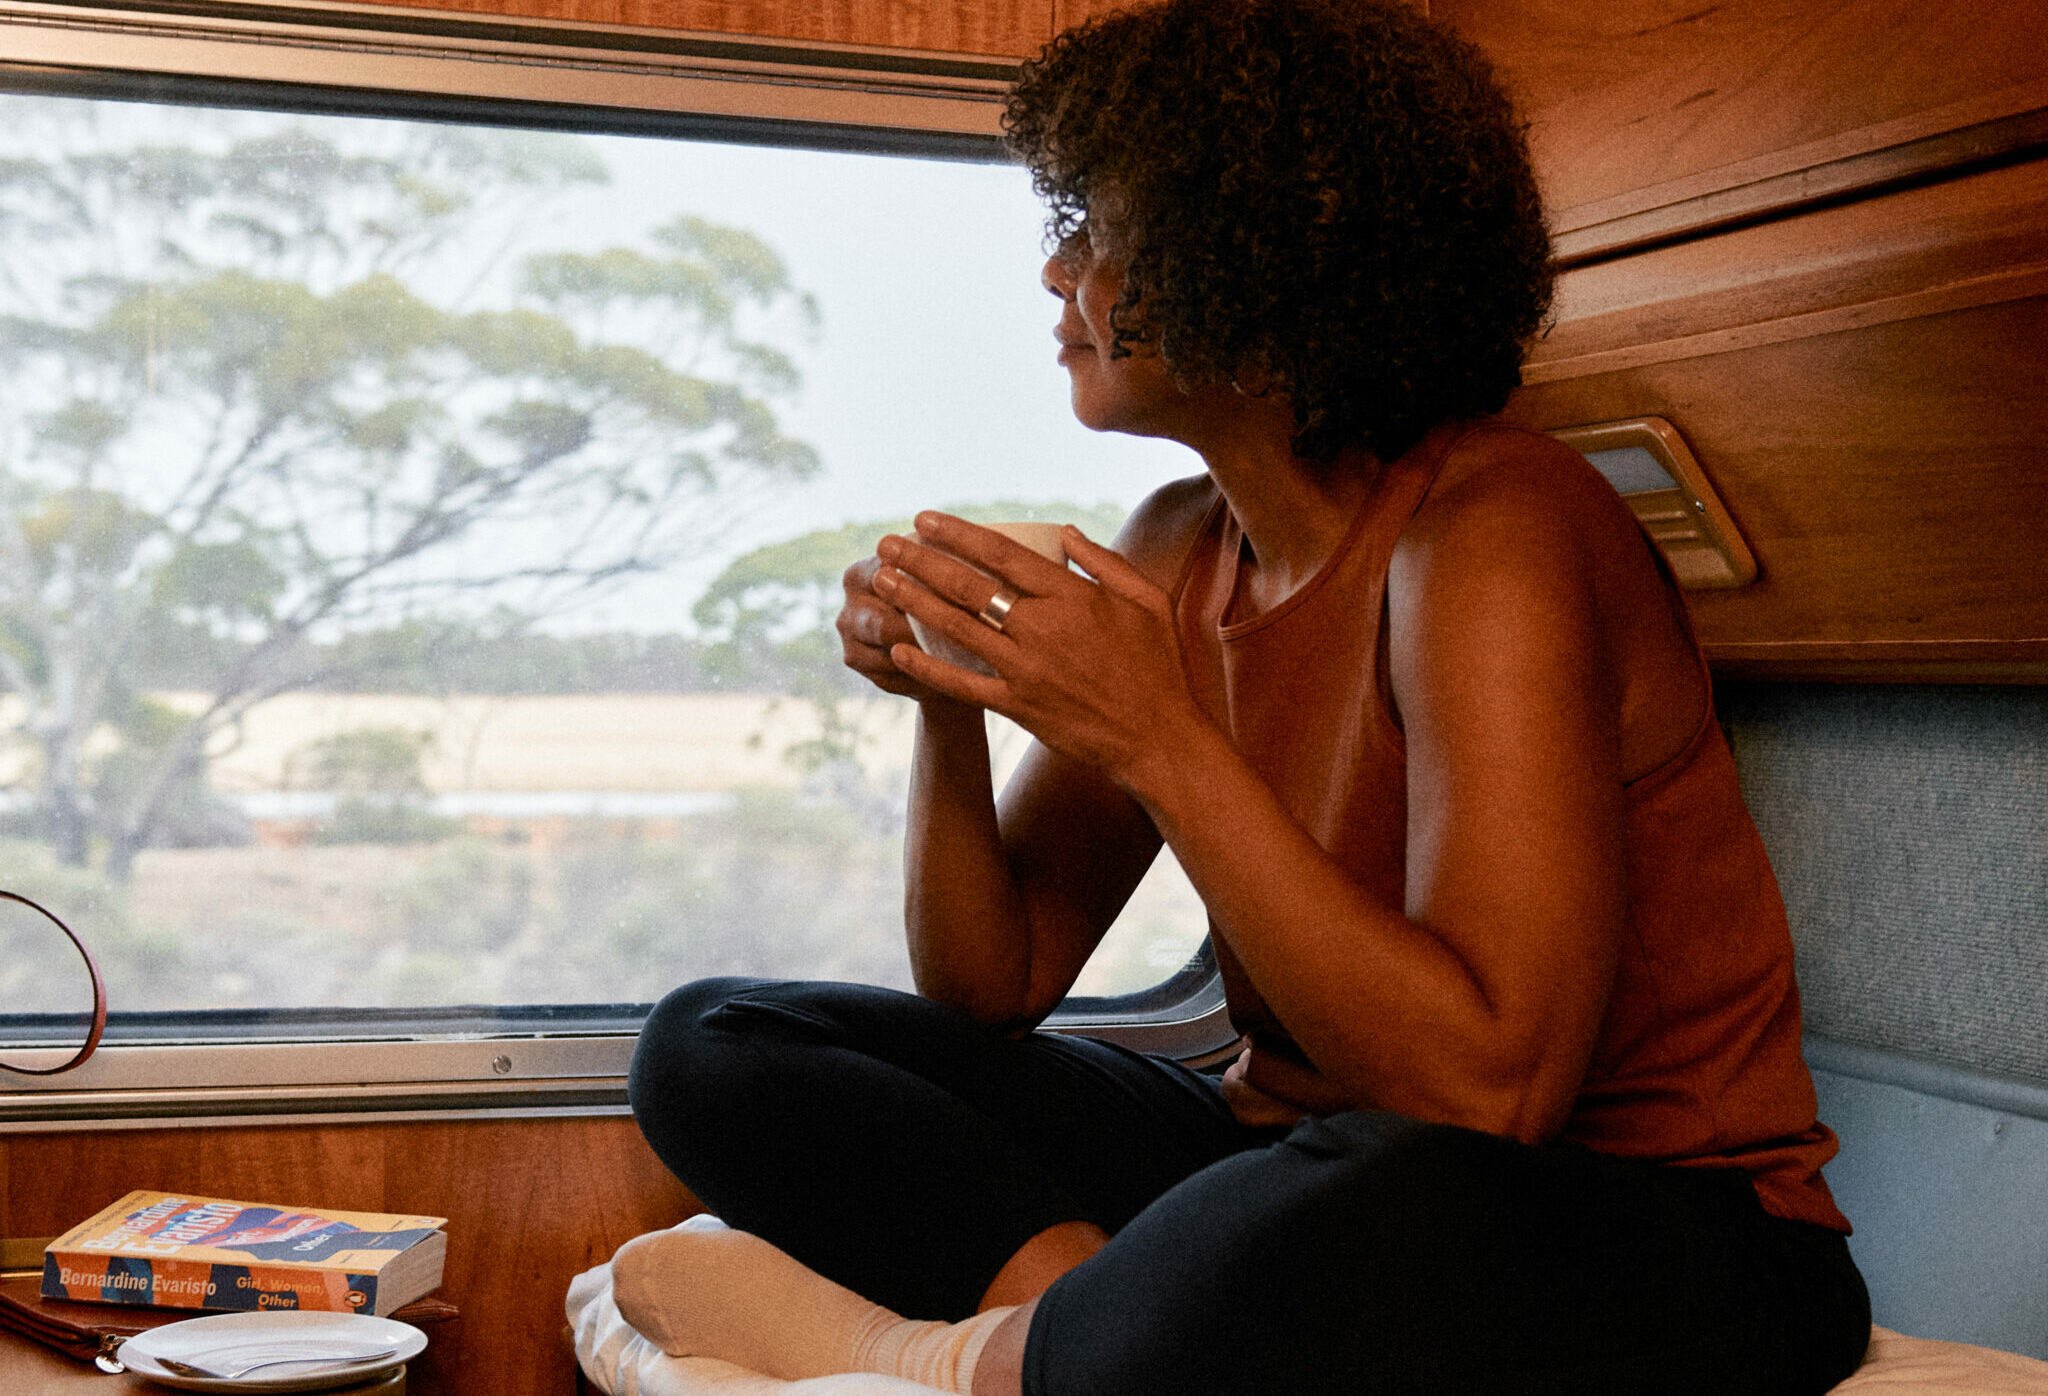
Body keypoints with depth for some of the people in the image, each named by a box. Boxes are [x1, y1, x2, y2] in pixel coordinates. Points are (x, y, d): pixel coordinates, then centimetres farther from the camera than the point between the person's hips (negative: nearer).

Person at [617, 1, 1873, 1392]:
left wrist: (1160, 742, -27)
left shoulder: (1496, 531, -19)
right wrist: (949, 701, -11)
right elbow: (993, 986, 7)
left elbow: (1488, 1086, -29)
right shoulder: (1177, 550, 6)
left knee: (1368, 1226, -45)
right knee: (713, 1044, 2)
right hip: (1299, 1159, 8)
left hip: (1645, 1224, -7)